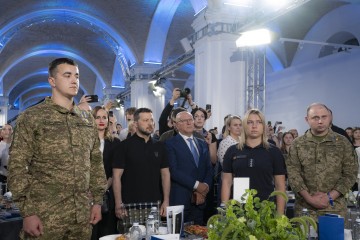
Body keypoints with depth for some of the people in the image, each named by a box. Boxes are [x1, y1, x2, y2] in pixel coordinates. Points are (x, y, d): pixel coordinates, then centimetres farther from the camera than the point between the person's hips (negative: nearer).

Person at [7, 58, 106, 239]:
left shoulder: (87, 119, 10)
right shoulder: (31, 117, -4)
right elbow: (17, 166, -7)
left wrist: (98, 201, 8)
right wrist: (27, 212, -11)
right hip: (45, 217, -4)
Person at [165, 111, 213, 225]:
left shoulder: (202, 144, 16)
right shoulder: (170, 143, -3)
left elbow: (209, 169, 12)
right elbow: (173, 171, -12)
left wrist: (204, 187, -5)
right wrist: (196, 185, -13)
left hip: (199, 199, 5)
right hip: (180, 199, -5)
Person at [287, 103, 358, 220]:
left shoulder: (343, 142, 3)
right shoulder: (297, 144, 3)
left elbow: (350, 173, 0)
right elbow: (293, 174, -2)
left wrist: (329, 197, -9)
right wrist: (308, 197, -12)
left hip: (335, 208, 0)